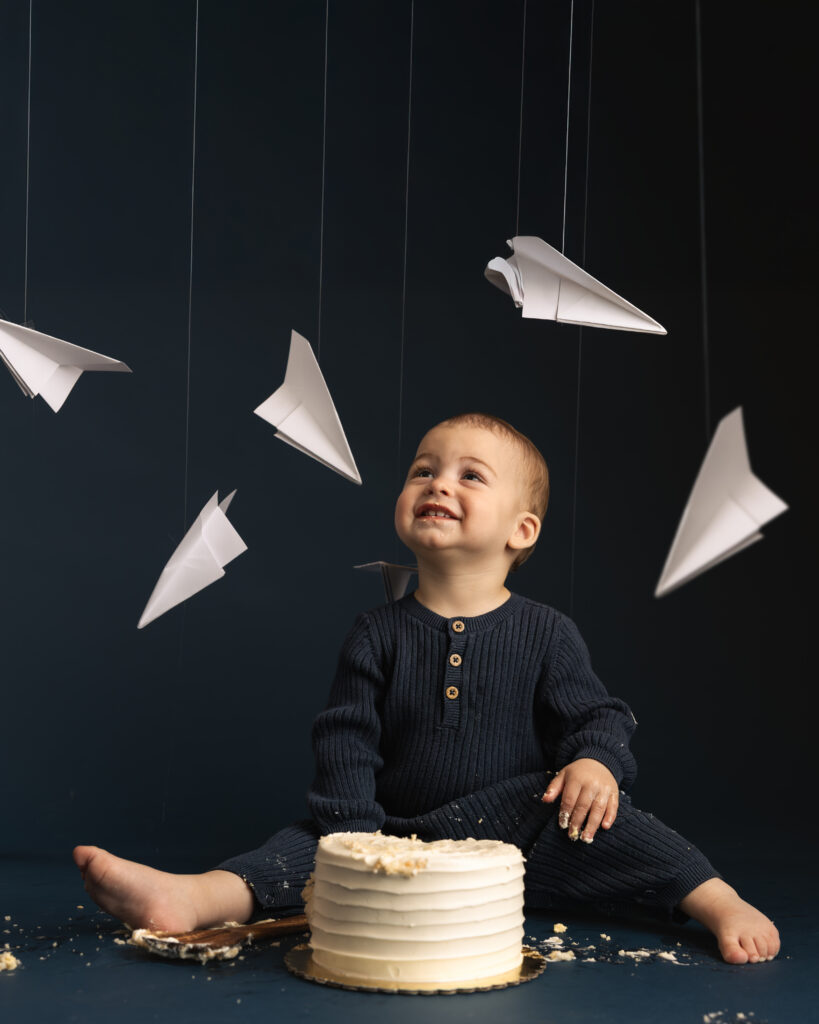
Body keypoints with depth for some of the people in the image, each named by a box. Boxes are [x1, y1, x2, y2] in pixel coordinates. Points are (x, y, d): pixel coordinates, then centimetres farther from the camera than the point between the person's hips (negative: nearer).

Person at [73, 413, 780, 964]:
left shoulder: (546, 633, 1)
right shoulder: (379, 634, 3)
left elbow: (597, 717, 1)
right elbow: (347, 744, 0)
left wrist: (595, 762, -24)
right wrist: (355, 845, -14)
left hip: (522, 838, -1)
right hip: (400, 839, 1)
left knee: (597, 819, -27)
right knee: (315, 845, -22)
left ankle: (720, 904, -28)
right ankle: (194, 898, -39)